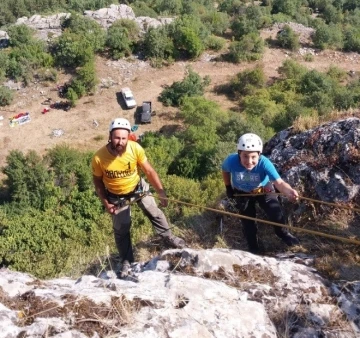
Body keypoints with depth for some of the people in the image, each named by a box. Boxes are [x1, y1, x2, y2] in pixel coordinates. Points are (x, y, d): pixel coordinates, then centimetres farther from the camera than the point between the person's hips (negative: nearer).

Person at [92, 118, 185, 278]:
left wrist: (161, 192, -19)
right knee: (121, 229, 11)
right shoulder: (99, 158, -33)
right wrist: (106, 203, -12)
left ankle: (169, 238, 46)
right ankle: (126, 261, 32)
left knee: (155, 213, 19)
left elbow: (149, 171, -17)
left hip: (138, 188, 2)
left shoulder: (135, 148, -30)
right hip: (116, 196, -1)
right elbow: (97, 181, -13)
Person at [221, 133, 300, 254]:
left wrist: (289, 191, -72)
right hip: (242, 193, 1)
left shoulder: (264, 163, -40)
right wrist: (228, 188, -2)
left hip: (264, 190, -1)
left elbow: (279, 182, -52)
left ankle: (283, 233, 19)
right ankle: (253, 250, 30)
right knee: (247, 221, 6)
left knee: (276, 212, -14)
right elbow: (225, 170, -8)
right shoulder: (231, 161, -34)